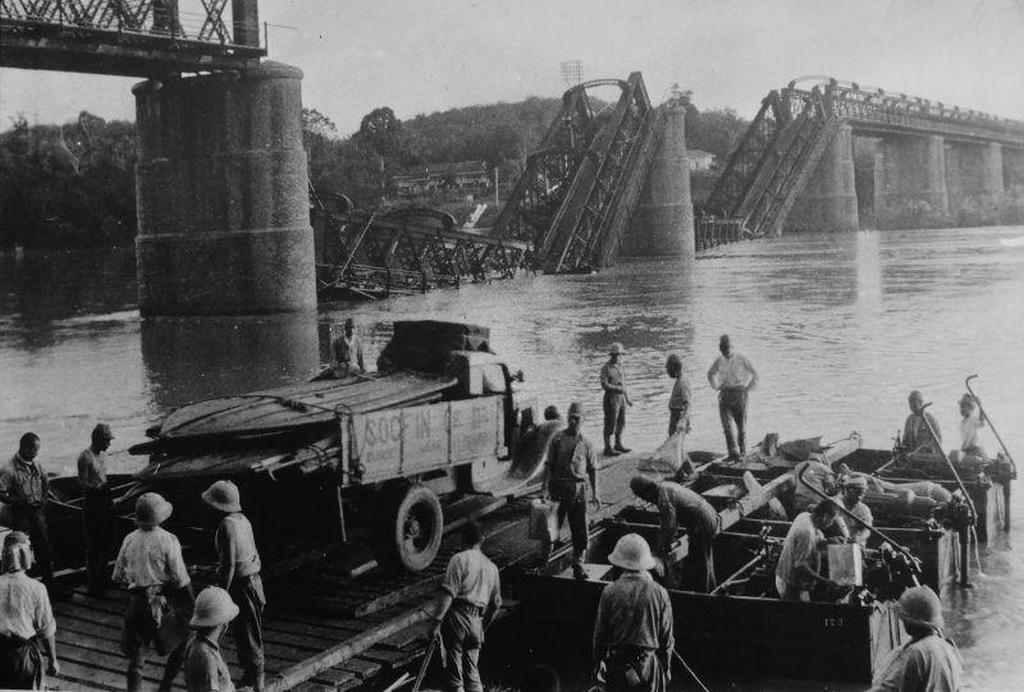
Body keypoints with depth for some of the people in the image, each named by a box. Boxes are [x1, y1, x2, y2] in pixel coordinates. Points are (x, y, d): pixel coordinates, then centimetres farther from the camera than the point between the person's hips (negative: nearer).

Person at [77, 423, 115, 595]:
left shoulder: (102, 453, 11)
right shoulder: (85, 457, -15)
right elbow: (82, 483, -18)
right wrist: (97, 488, -34)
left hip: (105, 503, 9)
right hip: (92, 504, -8)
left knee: (105, 544, 15)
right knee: (93, 547, -4)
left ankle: (102, 579, 27)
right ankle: (93, 585, 2)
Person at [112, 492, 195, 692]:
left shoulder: (129, 540, 0)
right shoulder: (167, 540, -14)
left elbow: (118, 576, 9)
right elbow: (181, 580, -13)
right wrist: (192, 606, -3)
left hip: (136, 603, 4)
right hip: (162, 605, -4)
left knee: (134, 654, 15)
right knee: (181, 644, 18)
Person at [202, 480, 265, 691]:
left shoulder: (227, 525, -19)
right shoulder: (242, 519, 8)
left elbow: (229, 565, -22)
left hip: (241, 585, -9)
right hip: (253, 580, 9)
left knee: (248, 641, 1)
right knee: (241, 635, 19)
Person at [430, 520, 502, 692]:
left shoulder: (459, 559, -3)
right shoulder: (491, 567, 18)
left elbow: (448, 593, -13)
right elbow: (496, 603, 21)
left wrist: (437, 621, -13)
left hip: (457, 616, -6)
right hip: (477, 621, 6)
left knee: (454, 669, -2)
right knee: (472, 670, 14)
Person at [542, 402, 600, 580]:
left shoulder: (586, 443, 8)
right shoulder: (558, 438, 2)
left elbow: (592, 469, 11)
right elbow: (549, 464, 1)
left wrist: (595, 493, 4)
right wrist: (545, 488, -8)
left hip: (578, 488, 1)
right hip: (558, 486, -1)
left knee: (580, 529, 1)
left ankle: (578, 565, 13)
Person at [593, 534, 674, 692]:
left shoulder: (610, 591, -10)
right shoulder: (660, 594, -9)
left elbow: (599, 633, -2)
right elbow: (667, 639, -2)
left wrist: (598, 660, 13)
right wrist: (666, 670, 11)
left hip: (616, 665, 0)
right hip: (649, 666, 0)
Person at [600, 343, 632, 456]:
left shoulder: (619, 367, 11)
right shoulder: (605, 368, -13)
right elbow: (604, 385, -20)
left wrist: (627, 399, 17)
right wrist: (618, 388, -18)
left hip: (620, 399, 8)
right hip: (611, 399, -8)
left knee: (621, 423, 14)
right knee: (610, 425, -4)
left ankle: (618, 445, 24)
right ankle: (608, 448, 2)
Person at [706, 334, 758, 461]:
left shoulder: (741, 360, -6)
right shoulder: (719, 361, 5)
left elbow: (754, 374, 6)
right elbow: (711, 374, 25)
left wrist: (749, 388, 0)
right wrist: (716, 386, 13)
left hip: (739, 394, -2)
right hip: (725, 395, 2)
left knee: (741, 423, 6)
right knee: (727, 425, -10)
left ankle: (743, 448, 27)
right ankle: (732, 451, -11)